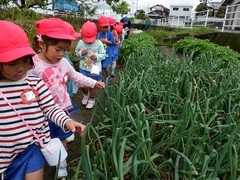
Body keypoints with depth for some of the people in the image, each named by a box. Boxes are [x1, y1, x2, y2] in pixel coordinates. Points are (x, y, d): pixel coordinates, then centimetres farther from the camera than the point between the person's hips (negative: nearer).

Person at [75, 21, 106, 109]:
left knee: (92, 86, 12)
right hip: (83, 69, 2)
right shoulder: (80, 42, -6)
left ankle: (92, 100, 37)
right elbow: (76, 52, 5)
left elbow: (103, 54, -4)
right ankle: (86, 95, 39)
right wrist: (81, 53, -18)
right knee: (82, 86, 3)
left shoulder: (99, 43, -11)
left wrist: (96, 56, -24)